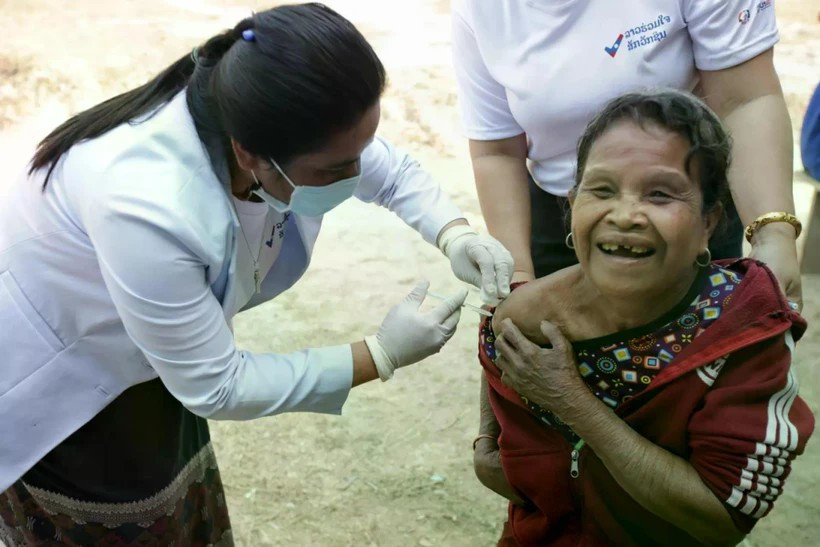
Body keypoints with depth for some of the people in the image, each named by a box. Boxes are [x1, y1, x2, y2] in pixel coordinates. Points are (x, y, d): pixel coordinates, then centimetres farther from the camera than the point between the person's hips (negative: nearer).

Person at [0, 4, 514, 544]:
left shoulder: (285, 123, -23)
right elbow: (214, 387, -29)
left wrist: (456, 235, -21)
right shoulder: (148, 209, -43)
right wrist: (382, 355, -26)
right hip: (44, 377, -6)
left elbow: (393, 172, -2)